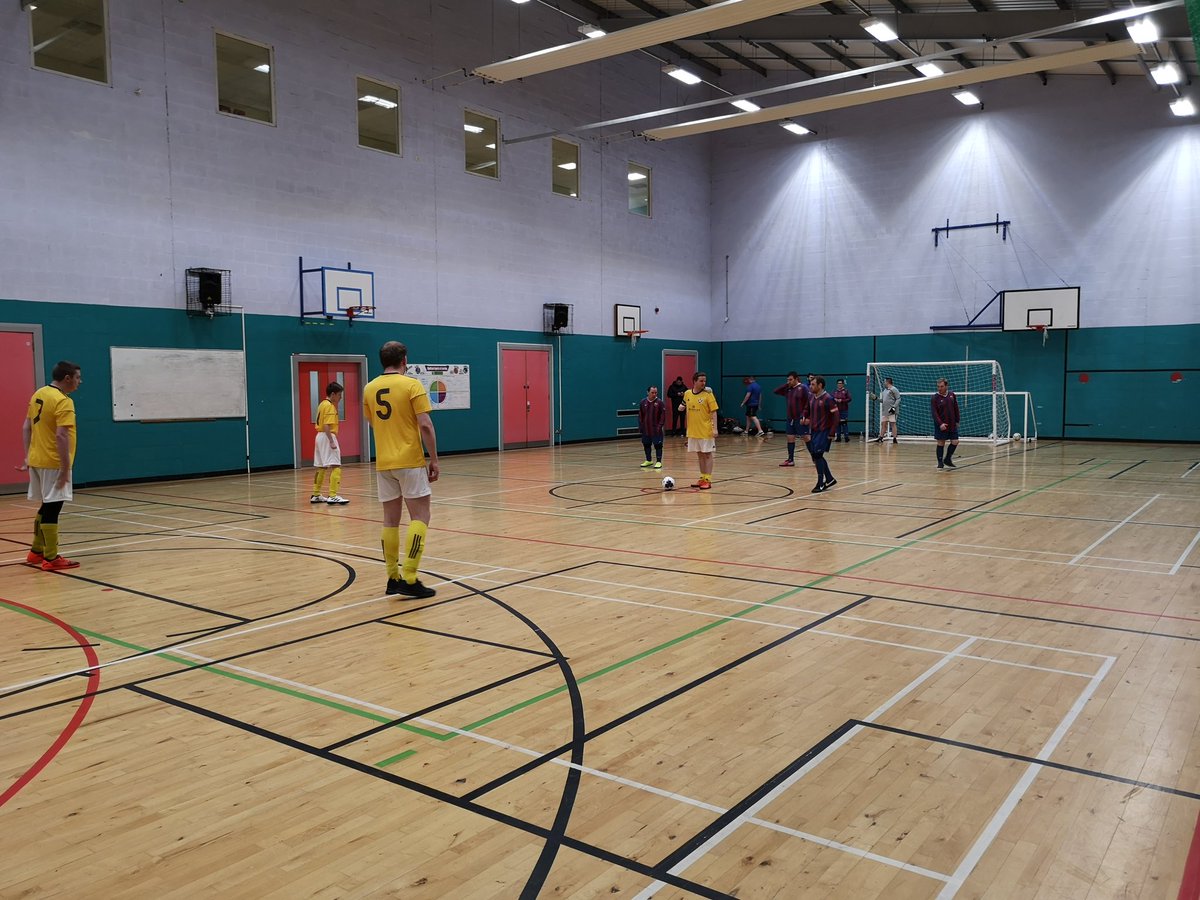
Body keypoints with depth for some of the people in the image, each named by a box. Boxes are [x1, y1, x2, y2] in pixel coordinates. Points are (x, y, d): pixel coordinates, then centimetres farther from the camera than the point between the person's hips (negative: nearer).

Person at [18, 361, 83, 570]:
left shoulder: (38, 394, 11)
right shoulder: (63, 402, -17)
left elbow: (26, 428, 15)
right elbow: (61, 436, -24)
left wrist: (28, 456, 18)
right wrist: (66, 468, -22)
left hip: (37, 460, 9)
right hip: (53, 463, -9)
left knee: (47, 507, 19)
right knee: (52, 508, -4)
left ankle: (36, 551, 27)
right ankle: (51, 558, 1)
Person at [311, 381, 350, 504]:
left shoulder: (322, 404, 15)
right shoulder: (330, 406, -13)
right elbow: (326, 426, -22)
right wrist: (332, 442, -25)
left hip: (320, 436, 10)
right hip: (327, 437, -10)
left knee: (321, 467, 17)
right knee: (335, 467, -13)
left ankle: (316, 495, 25)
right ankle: (332, 496, -20)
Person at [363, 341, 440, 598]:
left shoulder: (369, 389, 8)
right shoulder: (412, 385, -8)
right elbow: (425, 425, -13)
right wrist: (434, 459, -6)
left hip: (383, 463, 5)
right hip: (410, 462, -5)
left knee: (390, 519, 10)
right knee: (420, 516, 0)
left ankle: (393, 578, 14)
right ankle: (409, 579, -8)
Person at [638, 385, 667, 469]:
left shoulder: (660, 403, -7)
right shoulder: (643, 402, 4)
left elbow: (663, 415, -7)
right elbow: (640, 415, 10)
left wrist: (660, 425, -13)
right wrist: (640, 425, 4)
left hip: (656, 429, -4)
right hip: (646, 429, 4)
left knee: (658, 445, -1)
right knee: (646, 444, 13)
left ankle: (658, 461, 7)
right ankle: (648, 460, 28)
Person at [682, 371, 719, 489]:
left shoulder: (708, 394, -9)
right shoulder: (687, 394, 3)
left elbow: (714, 412, -10)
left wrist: (715, 428, -16)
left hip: (706, 430, -5)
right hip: (693, 431, 5)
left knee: (707, 454, 0)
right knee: (700, 455, 13)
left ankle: (708, 480, 4)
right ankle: (702, 478, 22)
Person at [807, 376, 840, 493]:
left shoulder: (827, 399, -13)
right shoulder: (812, 398, 10)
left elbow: (836, 415, -15)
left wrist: (832, 433, -18)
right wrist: (810, 429, 12)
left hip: (824, 432, -8)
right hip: (814, 431, 8)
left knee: (817, 455, -12)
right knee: (815, 456, 9)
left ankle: (821, 484, -4)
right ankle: (829, 479, 24)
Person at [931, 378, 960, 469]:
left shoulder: (952, 395, 4)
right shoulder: (934, 398, -9)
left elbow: (956, 409, 12)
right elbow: (934, 413, -15)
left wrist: (957, 421, 11)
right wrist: (940, 424, -25)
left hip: (952, 424, 4)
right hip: (941, 425, -4)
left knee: (955, 442, 4)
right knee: (941, 443, 0)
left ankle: (948, 459, 23)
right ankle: (940, 463, 11)